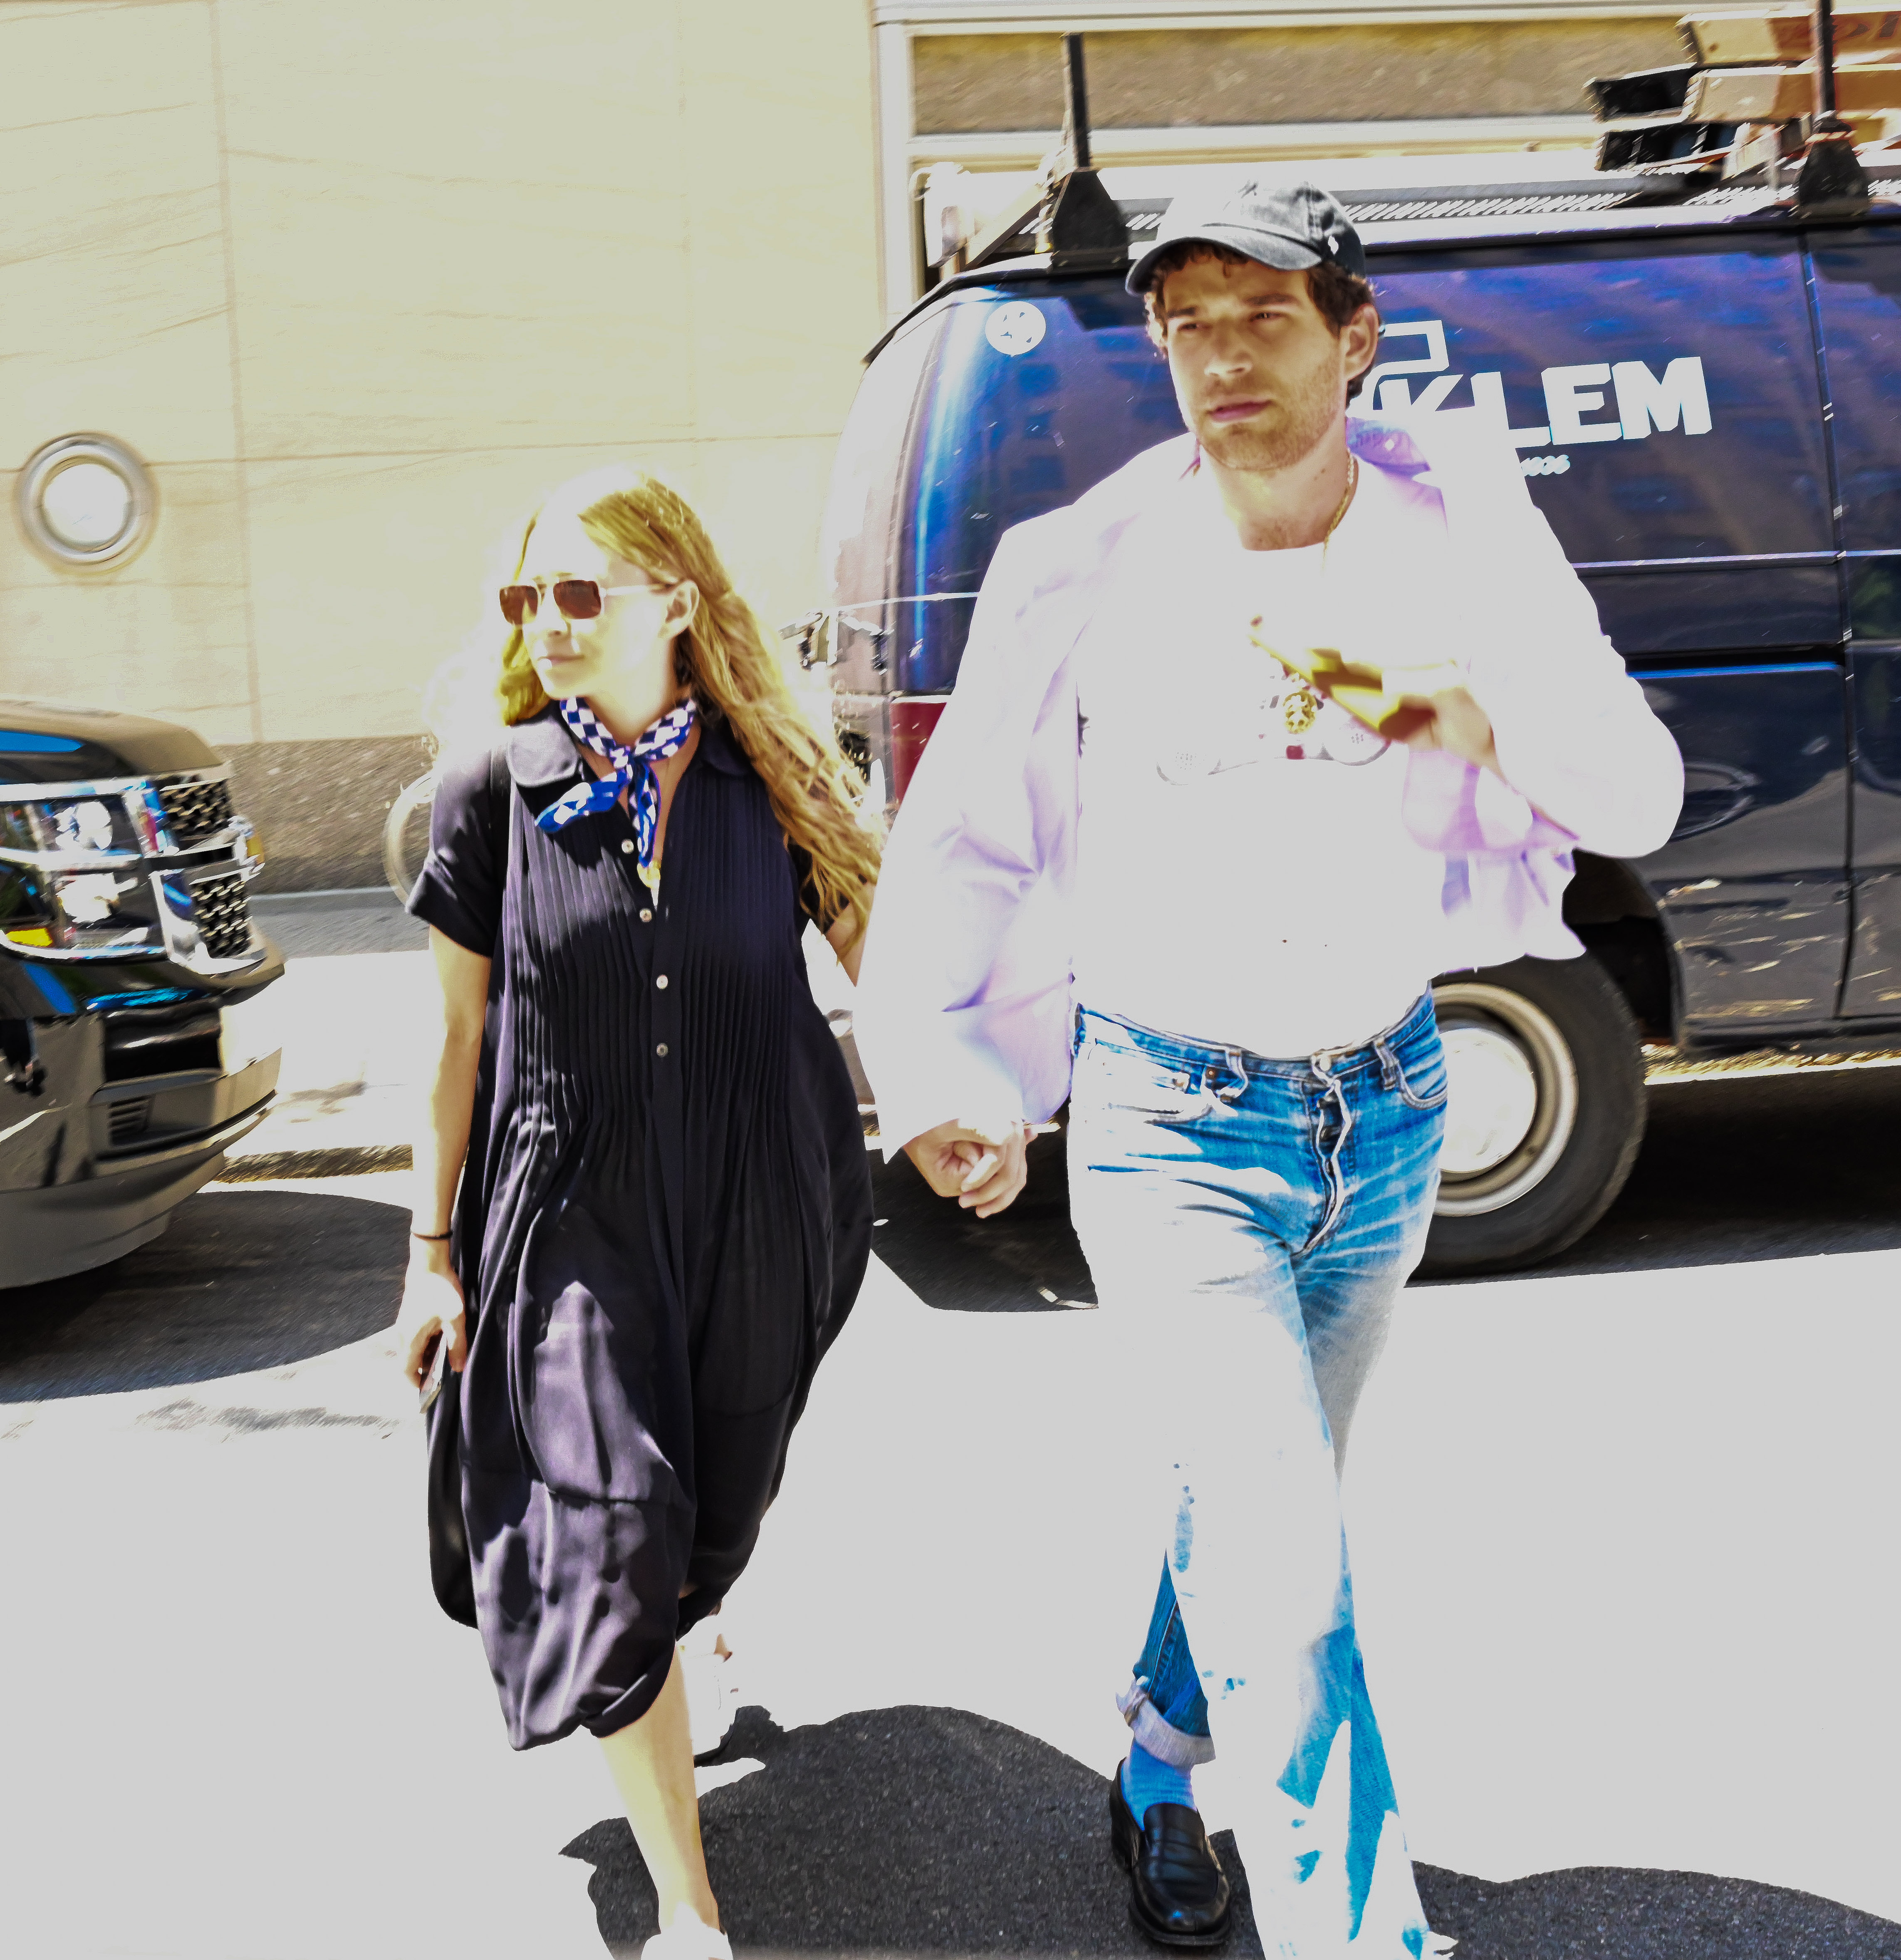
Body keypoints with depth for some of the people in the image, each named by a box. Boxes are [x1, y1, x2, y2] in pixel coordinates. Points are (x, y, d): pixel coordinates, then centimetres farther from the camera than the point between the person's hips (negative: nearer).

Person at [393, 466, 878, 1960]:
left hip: (760, 1217, 2)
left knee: (717, 1515, 16)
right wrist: (433, 1249, 4)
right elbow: (460, 1042, 1)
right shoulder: (497, 794, -4)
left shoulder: (774, 782, -3)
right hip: (575, 1215, -1)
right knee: (611, 1543, -7)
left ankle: (617, 1671, 52)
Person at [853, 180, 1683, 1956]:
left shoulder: (1456, 528, -5)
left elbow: (1638, 796, -9)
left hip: (1385, 1107, 3)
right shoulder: (1094, 568, -10)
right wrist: (944, 1072, -7)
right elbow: (965, 840, -2)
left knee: (1242, 1500, 22)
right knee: (1287, 1574, -11)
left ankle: (1158, 1779, 48)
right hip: (1173, 1123, -3)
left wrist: (1472, 708, -28)